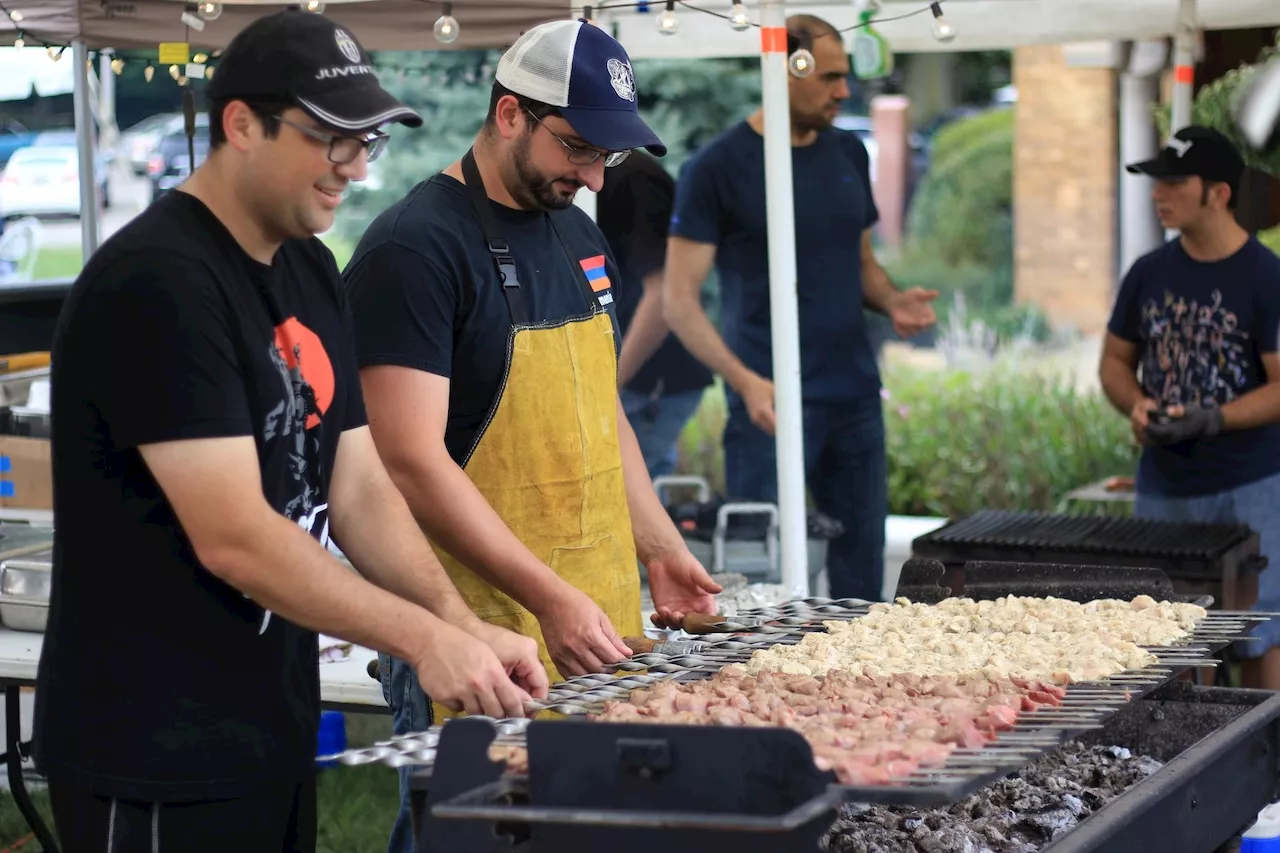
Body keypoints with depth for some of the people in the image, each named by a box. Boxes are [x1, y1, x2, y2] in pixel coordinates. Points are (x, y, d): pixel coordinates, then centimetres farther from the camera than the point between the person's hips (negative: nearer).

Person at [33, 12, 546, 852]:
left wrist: (462, 622, -7)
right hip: (155, 757, -8)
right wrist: (424, 638, -21)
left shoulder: (311, 271, 9)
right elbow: (234, 538, -23)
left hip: (275, 729, 8)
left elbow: (358, 486, 8)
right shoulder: (157, 283, -19)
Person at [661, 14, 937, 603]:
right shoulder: (717, 167, -6)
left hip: (855, 397, 6)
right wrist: (745, 381, -22)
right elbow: (679, 301, -8)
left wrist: (893, 302, -1)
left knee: (862, 571, 9)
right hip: (774, 401, -6)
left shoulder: (848, 154, 11)